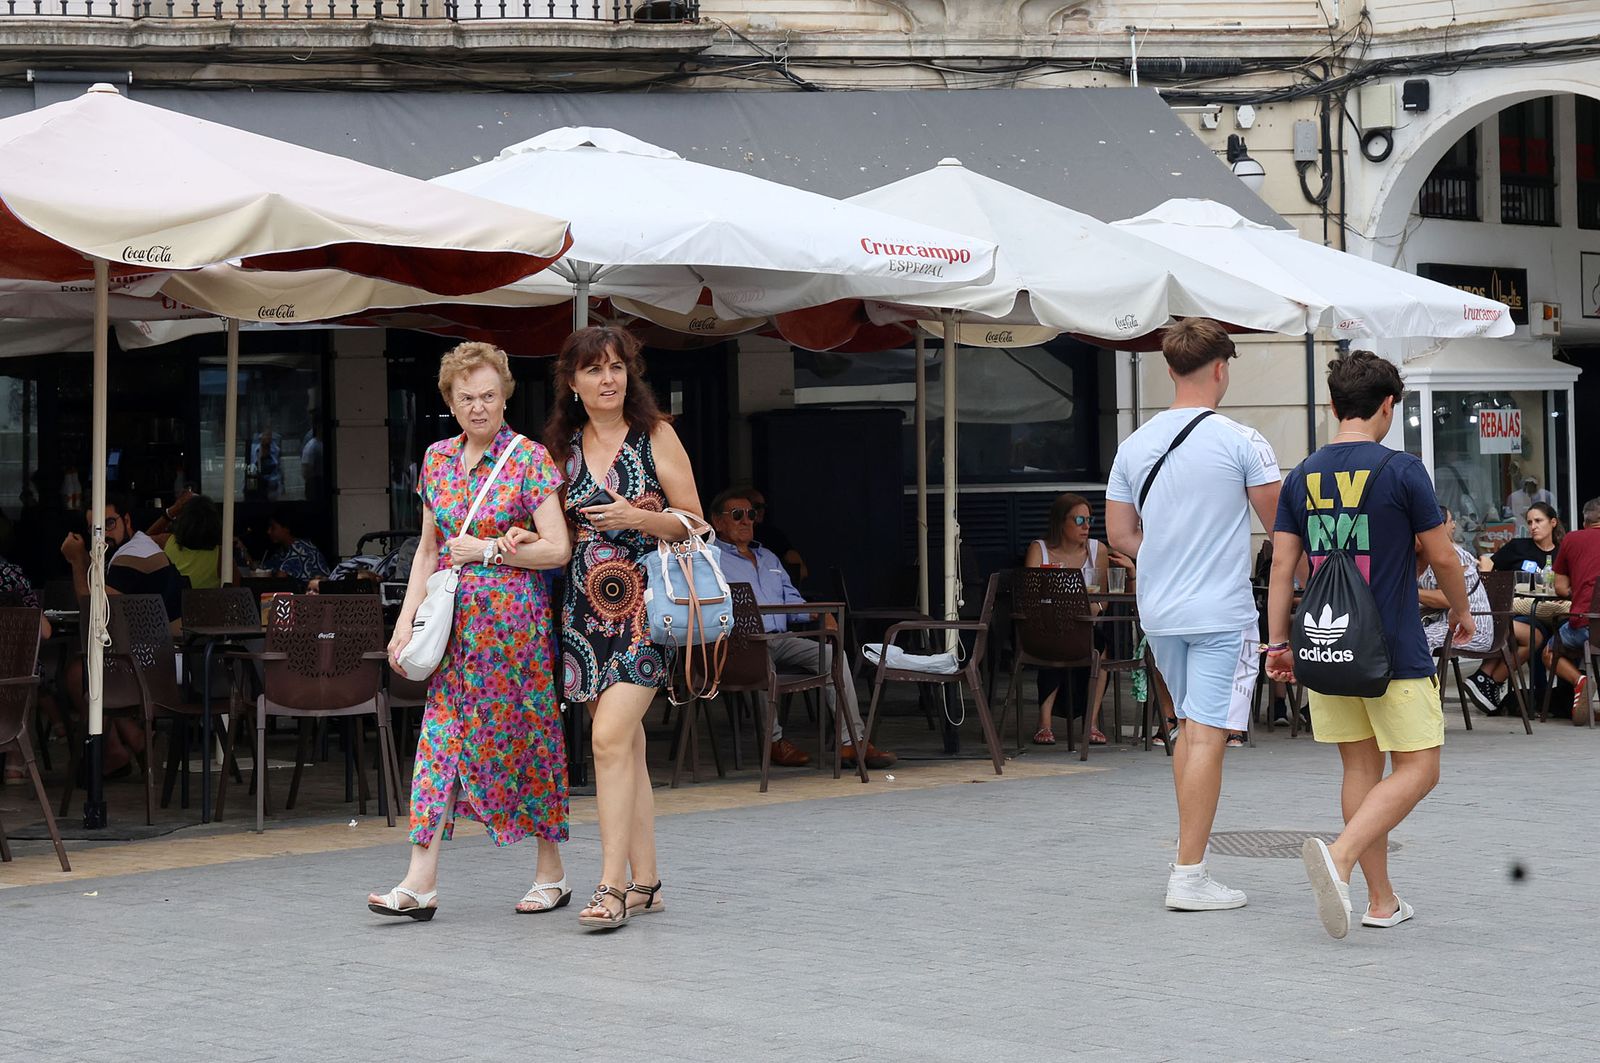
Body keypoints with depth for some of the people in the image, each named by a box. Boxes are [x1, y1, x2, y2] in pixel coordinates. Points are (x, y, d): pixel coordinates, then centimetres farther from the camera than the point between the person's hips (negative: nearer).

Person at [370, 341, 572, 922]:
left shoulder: (529, 459, -5)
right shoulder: (438, 458, 11)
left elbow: (557, 549, -10)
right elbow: (428, 548, 15)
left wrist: (484, 550, -12)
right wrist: (406, 619, 7)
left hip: (514, 618, -5)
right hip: (455, 621, 5)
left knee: (522, 738, 2)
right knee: (440, 736, -3)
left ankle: (551, 872, 15)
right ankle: (421, 880, -6)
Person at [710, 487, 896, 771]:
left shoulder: (768, 558, 31)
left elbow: (791, 601, 26)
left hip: (779, 639, 6)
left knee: (831, 652, -18)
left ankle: (853, 740, -23)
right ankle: (774, 741, -24)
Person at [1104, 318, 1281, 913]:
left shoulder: (1135, 445, 6)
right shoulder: (1241, 443, -10)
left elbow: (1118, 534, 10)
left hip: (1158, 612, 6)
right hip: (1221, 613, -6)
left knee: (1190, 728, 19)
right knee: (1208, 736, -6)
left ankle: (1188, 859, 23)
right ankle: (1189, 876, -7)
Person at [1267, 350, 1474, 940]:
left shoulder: (1302, 477, 4)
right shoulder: (1402, 471, -9)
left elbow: (1282, 566, 3)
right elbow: (1442, 558, -4)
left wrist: (1278, 643, 8)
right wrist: (1461, 610, 14)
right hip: (1395, 649, -5)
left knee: (1361, 766, 13)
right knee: (1417, 769, 0)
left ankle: (1382, 901, 15)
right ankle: (1339, 855, -22)